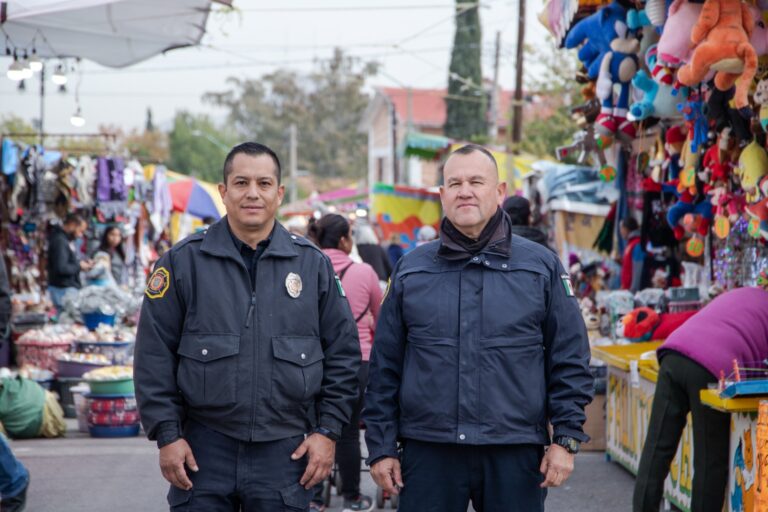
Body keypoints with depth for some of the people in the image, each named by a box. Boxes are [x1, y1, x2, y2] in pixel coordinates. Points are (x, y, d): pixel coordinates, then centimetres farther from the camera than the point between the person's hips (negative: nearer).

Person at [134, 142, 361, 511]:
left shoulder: (313, 264, 5)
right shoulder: (183, 262, 1)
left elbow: (342, 353, 8)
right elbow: (155, 355, 1)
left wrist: (328, 430, 2)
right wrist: (167, 434, -4)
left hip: (287, 451, 1)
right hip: (204, 448, -1)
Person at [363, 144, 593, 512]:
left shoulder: (542, 266, 5)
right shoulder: (411, 270, 9)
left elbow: (569, 360, 4)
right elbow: (384, 367, 10)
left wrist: (566, 439, -3)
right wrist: (381, 447, 5)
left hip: (515, 454, -1)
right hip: (428, 452, 1)